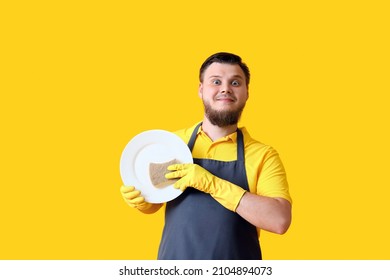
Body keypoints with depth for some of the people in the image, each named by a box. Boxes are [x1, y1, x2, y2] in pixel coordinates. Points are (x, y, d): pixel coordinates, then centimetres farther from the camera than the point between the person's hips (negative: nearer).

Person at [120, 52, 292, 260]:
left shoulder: (263, 155, -8)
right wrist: (140, 199, -12)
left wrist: (212, 184, -25)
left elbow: (280, 220, -21)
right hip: (174, 267, 2)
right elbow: (153, 203, 10)